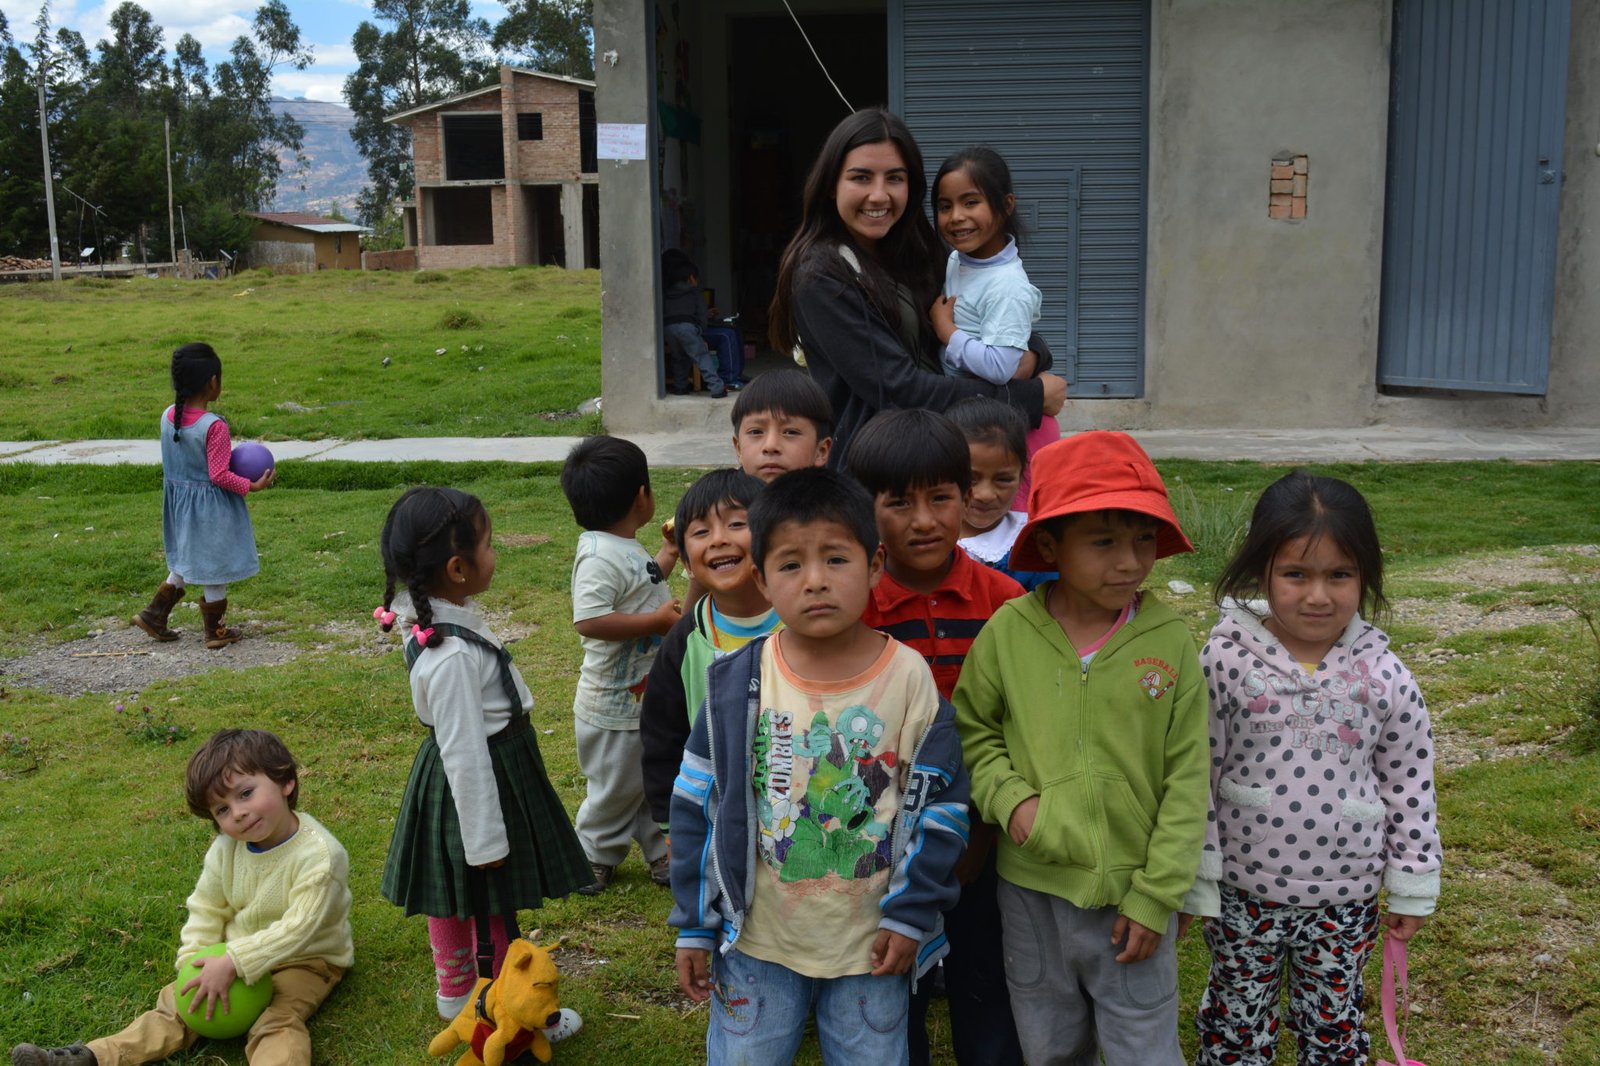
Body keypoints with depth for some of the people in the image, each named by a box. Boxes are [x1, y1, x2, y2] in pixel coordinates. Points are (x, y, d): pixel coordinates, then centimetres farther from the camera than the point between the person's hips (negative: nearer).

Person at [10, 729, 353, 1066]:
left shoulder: (319, 856, -28)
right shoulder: (225, 849, -7)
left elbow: (297, 928, -31)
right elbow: (207, 910, 3)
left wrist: (231, 963, -33)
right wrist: (195, 963, -13)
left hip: (305, 961, -6)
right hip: (237, 954, 6)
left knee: (279, 1021, -30)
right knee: (178, 1001, -2)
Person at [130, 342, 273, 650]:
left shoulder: (168, 416, -3)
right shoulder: (214, 426, -25)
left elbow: (178, 461, 8)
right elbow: (219, 475, -22)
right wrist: (252, 486, -11)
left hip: (179, 501, 7)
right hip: (211, 506, -7)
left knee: (186, 562, 25)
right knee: (215, 566, 8)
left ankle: (154, 615, 24)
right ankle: (215, 631, 19)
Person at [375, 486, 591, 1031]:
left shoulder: (441, 619, -3)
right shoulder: (451, 656, -34)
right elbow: (465, 755, -28)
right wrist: (485, 839, -20)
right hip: (479, 783, -10)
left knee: (453, 896, 25)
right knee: (494, 907, 10)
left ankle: (456, 992, 45)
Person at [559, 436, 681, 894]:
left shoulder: (626, 548, 6)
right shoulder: (600, 557, -26)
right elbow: (588, 620, -36)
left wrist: (668, 556, 22)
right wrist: (658, 620, -30)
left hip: (648, 696, 9)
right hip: (616, 704, -9)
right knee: (616, 788, 8)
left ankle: (661, 852, 34)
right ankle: (594, 858, 28)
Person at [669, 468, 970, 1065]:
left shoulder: (908, 677, -12)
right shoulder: (735, 683, -9)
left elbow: (940, 802, -5)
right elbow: (696, 804, -1)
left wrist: (910, 915, -6)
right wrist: (694, 926, 2)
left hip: (872, 946, 0)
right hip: (755, 943, 1)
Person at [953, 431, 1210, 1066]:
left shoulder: (1169, 642, -10)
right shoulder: (1008, 632, -10)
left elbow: (1186, 782, -6)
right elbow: (972, 727, 5)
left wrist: (1154, 897, -6)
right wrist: (1009, 798, -12)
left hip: (1131, 896, -1)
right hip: (1031, 891, 1)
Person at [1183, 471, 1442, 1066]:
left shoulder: (1383, 676, -9)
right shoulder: (1226, 661, -15)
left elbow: (1411, 786, 1)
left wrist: (1413, 888, 5)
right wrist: (1193, 881, -7)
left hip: (1345, 900, 1)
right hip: (1243, 893, -1)